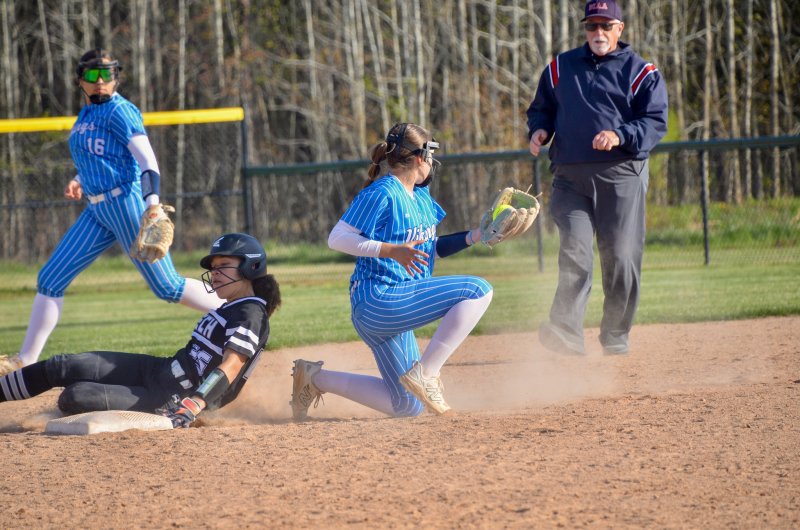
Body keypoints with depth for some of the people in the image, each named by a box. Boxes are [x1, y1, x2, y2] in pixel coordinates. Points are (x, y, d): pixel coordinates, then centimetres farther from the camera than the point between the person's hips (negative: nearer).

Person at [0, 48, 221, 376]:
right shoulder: (86, 114, 16)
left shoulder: (118, 110, -9)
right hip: (97, 211, 8)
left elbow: (146, 160, -19)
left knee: (167, 287, -7)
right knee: (50, 279, 3)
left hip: (127, 202, -8)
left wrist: (153, 205, -33)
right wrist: (80, 183, 10)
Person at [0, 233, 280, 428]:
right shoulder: (229, 310, 16)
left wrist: (192, 407, -39)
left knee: (75, 397, -25)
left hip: (170, 399, -10)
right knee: (59, 367, 3)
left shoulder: (251, 314, -15)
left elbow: (231, 366, -27)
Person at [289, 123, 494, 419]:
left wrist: (474, 236, 9)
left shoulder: (421, 197, 14)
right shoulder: (381, 194, -13)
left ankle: (315, 379, 18)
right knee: (478, 290, -20)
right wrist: (392, 250, -29)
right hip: (378, 301, -10)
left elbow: (432, 249, 23)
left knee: (408, 405, 14)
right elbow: (337, 238, -18)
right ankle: (424, 373, -20)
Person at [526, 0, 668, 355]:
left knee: (620, 257, -2)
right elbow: (541, 108, 25)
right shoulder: (560, 67, 16)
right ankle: (567, 331, -24)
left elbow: (656, 122, -2)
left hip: (621, 177, -1)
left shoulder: (640, 72, 6)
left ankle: (616, 337, 9)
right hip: (571, 177, 1)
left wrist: (620, 136, -19)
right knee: (574, 249, -15)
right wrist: (539, 130, 1)